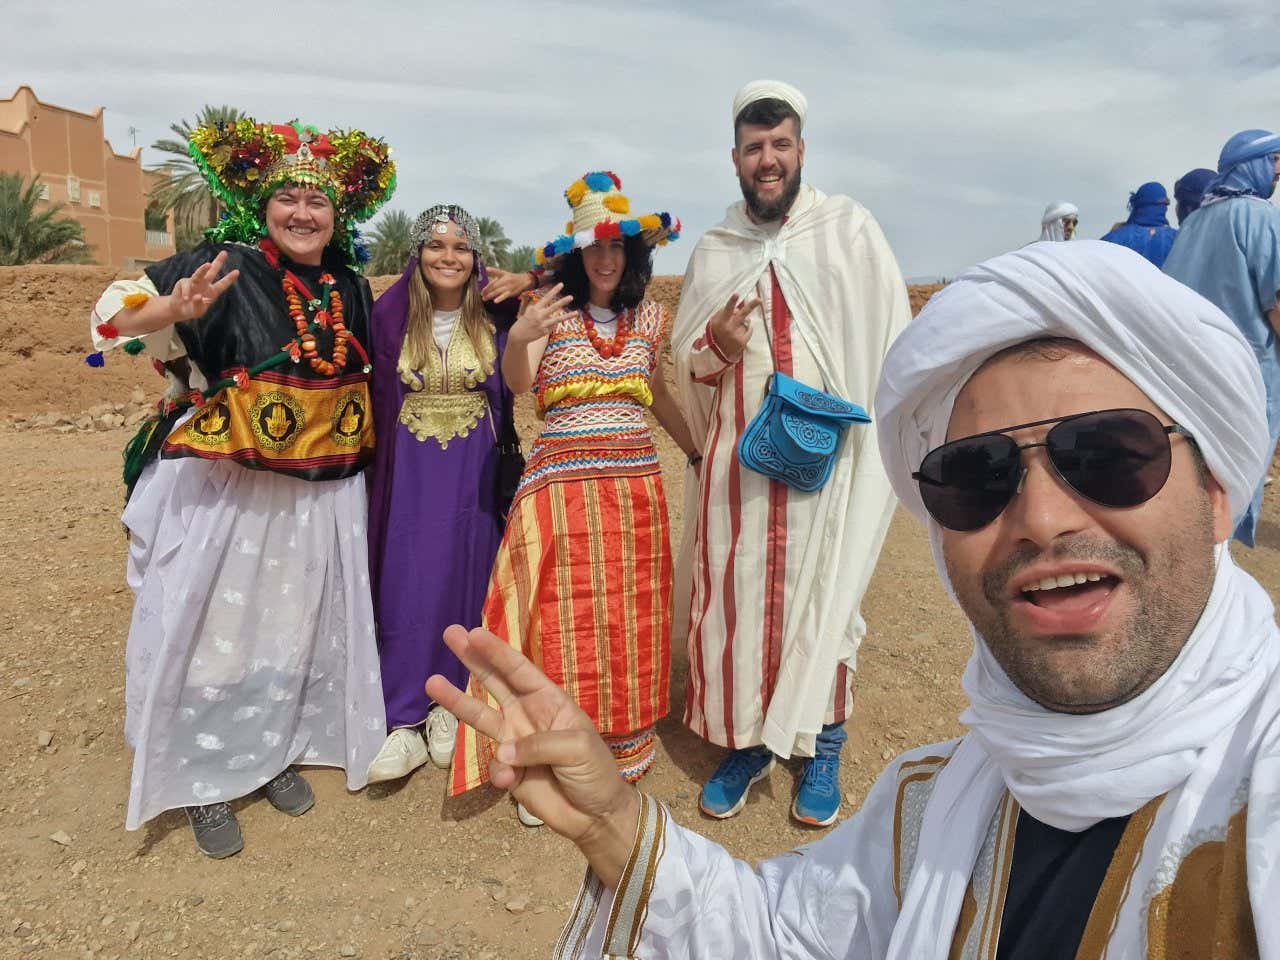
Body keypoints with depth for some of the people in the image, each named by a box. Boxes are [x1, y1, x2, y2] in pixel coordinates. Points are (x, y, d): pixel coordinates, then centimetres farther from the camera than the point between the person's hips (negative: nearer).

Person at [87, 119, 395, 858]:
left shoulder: (349, 288, 7)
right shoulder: (226, 268, -8)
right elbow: (116, 320, -15)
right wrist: (177, 310, -33)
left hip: (320, 496, 5)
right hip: (223, 490, -4)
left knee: (297, 627, 15)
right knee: (216, 628, 5)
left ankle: (277, 752, 35)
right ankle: (206, 781, 23)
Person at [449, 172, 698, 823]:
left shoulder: (649, 317, 11)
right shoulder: (553, 309, 1)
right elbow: (518, 383, -15)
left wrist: (700, 450, 23)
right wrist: (517, 338, -35)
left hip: (635, 482, 4)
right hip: (561, 483, -3)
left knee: (626, 620, 7)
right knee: (561, 619, -3)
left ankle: (618, 753, 23)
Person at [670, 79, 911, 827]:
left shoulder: (849, 229, 2)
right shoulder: (714, 252, 10)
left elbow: (891, 344, -1)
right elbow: (686, 363, 13)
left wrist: (881, 435, -11)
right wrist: (716, 347, -9)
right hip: (737, 462, 3)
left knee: (823, 601, 5)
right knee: (734, 601, 5)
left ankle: (823, 752, 25)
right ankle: (747, 744, 25)